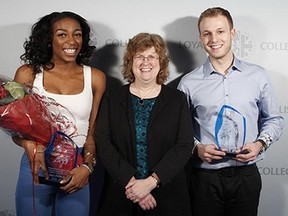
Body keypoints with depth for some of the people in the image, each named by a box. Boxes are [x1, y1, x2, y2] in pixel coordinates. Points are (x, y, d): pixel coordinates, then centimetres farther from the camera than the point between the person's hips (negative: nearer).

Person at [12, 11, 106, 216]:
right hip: (35, 166, 0)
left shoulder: (95, 78, -1)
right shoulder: (28, 74, -3)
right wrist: (30, 145, -18)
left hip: (77, 169, 1)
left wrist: (87, 165, -10)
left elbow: (94, 132, 4)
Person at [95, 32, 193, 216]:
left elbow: (185, 146, -6)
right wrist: (131, 182, -16)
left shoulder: (178, 99, 2)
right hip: (120, 195, 0)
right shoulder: (112, 98, 4)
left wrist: (151, 182, -16)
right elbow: (104, 143, -5)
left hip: (167, 196, 0)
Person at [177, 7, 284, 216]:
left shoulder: (258, 76, 0)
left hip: (246, 175, 1)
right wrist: (197, 148, -12)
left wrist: (260, 143, -7)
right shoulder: (189, 83, -3)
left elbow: (273, 119, 9)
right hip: (204, 177, -1)